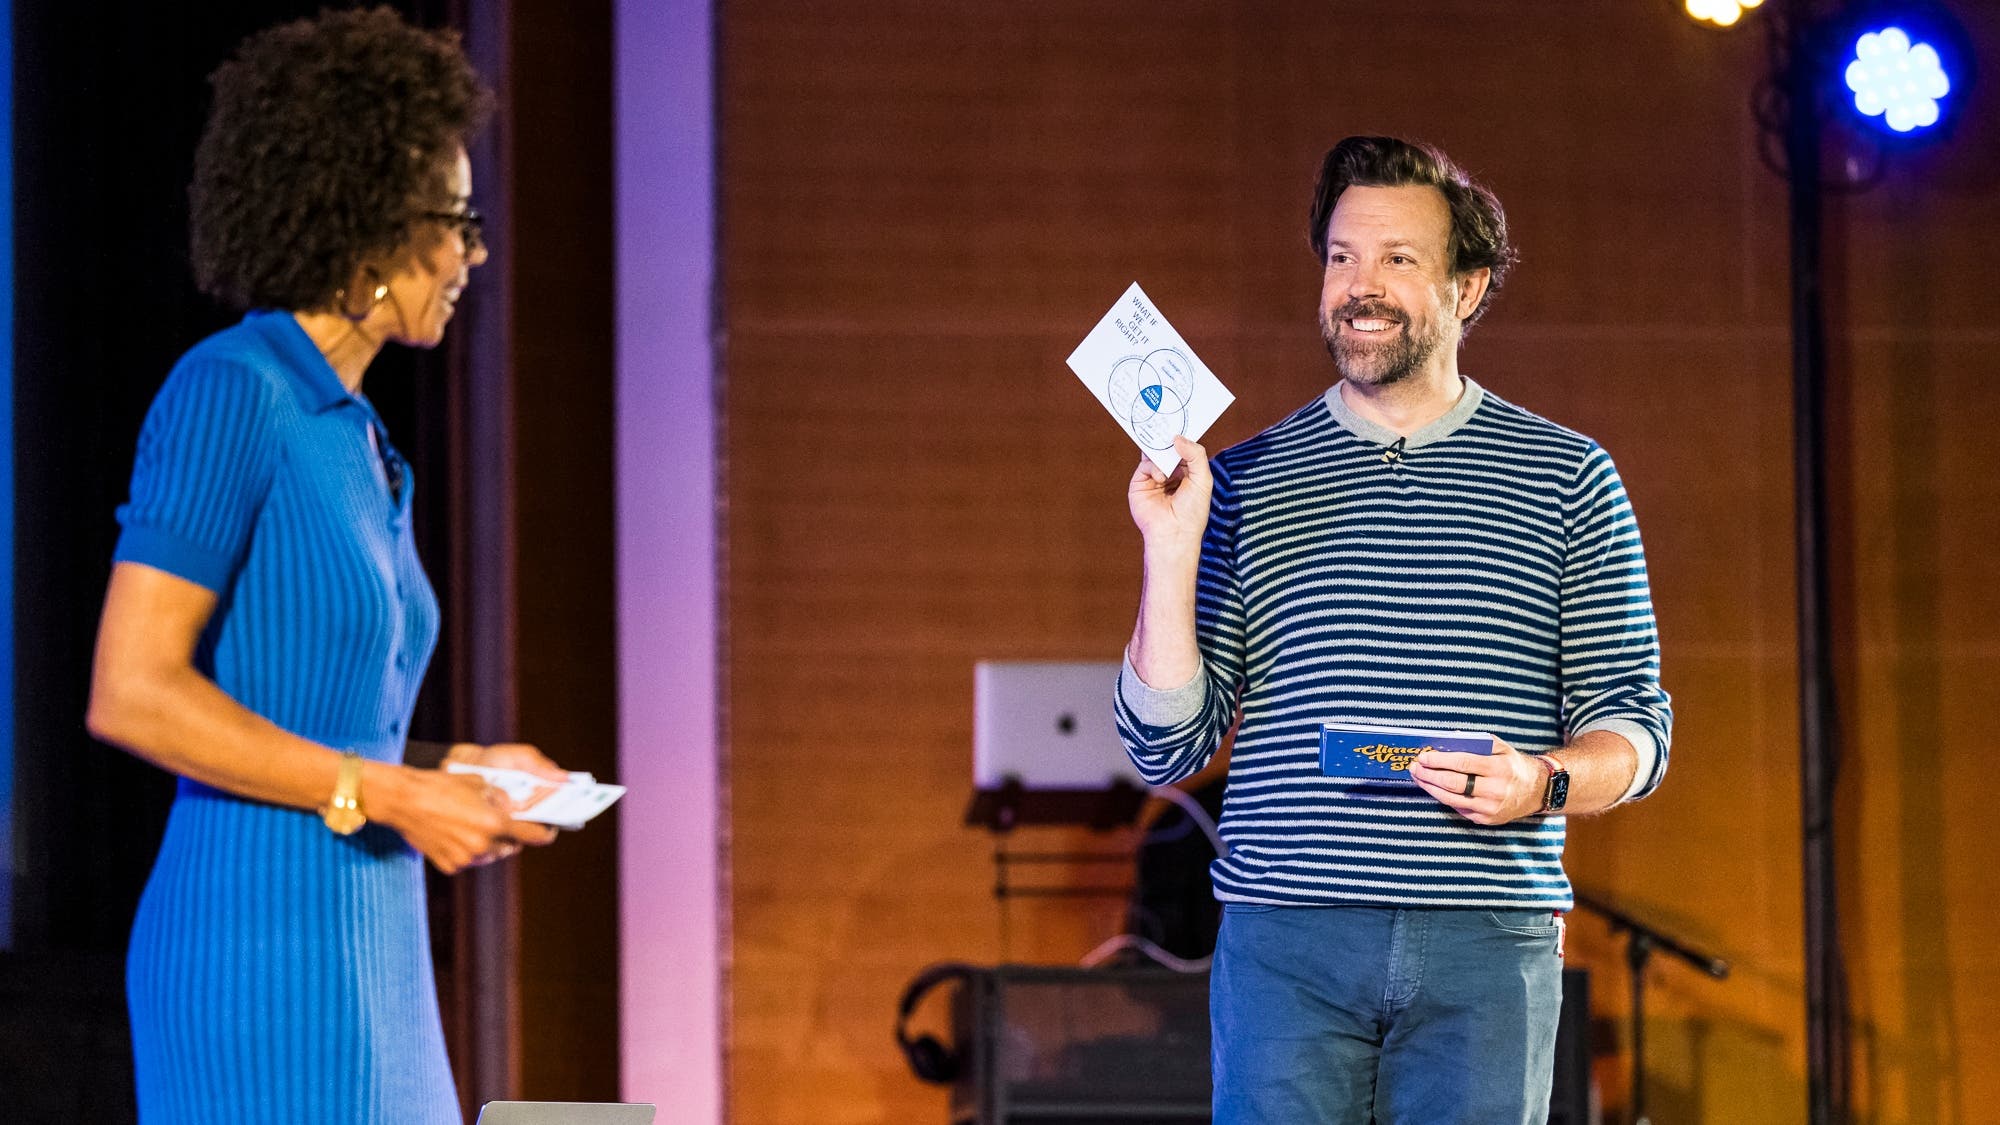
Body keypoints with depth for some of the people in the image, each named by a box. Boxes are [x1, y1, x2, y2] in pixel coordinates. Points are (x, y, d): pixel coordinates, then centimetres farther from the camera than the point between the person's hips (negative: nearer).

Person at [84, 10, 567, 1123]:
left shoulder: (350, 443, 17)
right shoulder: (226, 389, -11)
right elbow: (130, 694, -17)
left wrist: (456, 773, 10)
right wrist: (394, 797, -16)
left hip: (355, 963, 10)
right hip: (259, 961, -10)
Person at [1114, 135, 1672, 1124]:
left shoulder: (1566, 478, 10)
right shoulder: (1245, 484, 11)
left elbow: (1636, 728, 9)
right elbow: (1167, 749, 6)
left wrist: (1542, 783, -12)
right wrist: (1171, 551, -5)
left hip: (1486, 944, 0)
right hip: (1286, 940, 0)